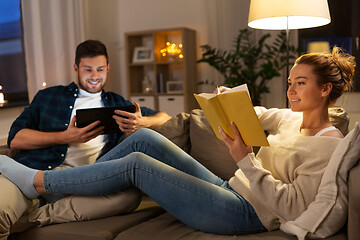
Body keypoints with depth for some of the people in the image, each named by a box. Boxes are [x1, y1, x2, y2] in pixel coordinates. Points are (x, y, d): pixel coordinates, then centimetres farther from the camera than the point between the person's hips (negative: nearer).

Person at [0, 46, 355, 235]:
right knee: (144, 137, -2)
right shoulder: (293, 120, 11)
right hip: (229, 190, 8)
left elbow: (292, 206, -21)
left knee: (135, 164, -13)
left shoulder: (329, 144, -12)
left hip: (246, 214, -8)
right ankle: (65, 187, 12)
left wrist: (245, 159, -27)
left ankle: (36, 181, 3)